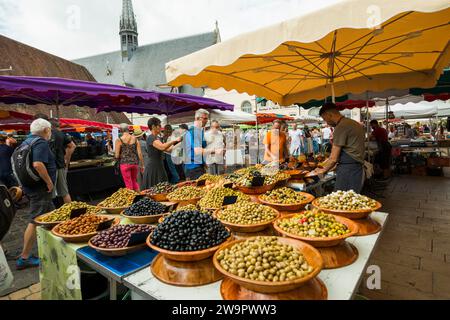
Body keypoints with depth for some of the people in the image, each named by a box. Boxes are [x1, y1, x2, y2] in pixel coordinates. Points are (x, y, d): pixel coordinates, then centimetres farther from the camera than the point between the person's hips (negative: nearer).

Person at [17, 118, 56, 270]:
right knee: (35, 221, -2)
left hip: (30, 185, 10)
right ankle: (24, 258, 6)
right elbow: (38, 164, -30)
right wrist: (49, 182, -20)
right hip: (40, 188, -10)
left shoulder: (27, 141, 13)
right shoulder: (41, 143, -17)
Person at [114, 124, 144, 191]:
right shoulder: (135, 139, 1)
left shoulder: (119, 140, -6)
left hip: (125, 163, -3)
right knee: (134, 181, 21)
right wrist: (142, 165, 6)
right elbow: (140, 153, -1)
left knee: (128, 184, 8)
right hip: (135, 163, 3)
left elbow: (117, 156, -8)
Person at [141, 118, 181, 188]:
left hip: (159, 166, 9)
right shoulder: (150, 138, -14)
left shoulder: (158, 137, 13)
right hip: (153, 167, -9)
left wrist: (176, 142, 9)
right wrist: (174, 140, -20)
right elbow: (162, 147, -31)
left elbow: (168, 149, 16)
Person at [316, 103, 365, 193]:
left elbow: (334, 158, -13)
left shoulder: (341, 127, -14)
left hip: (347, 170, -10)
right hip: (357, 168, 10)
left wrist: (323, 170, 2)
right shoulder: (353, 123, 16)